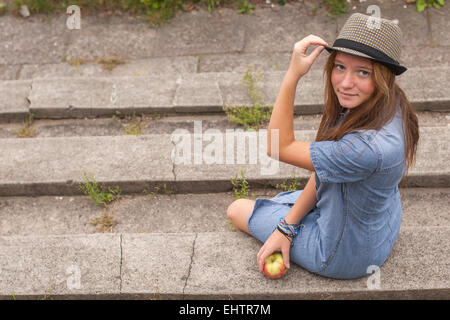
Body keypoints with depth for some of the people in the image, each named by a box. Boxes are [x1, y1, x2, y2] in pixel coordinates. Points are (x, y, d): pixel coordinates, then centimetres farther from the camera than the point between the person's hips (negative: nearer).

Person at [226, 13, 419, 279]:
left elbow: (280, 147, -30)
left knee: (238, 209, 15)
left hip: (345, 255, -7)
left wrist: (293, 75, -33)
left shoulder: (372, 147, -44)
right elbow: (324, 167, -7)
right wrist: (288, 227, -6)